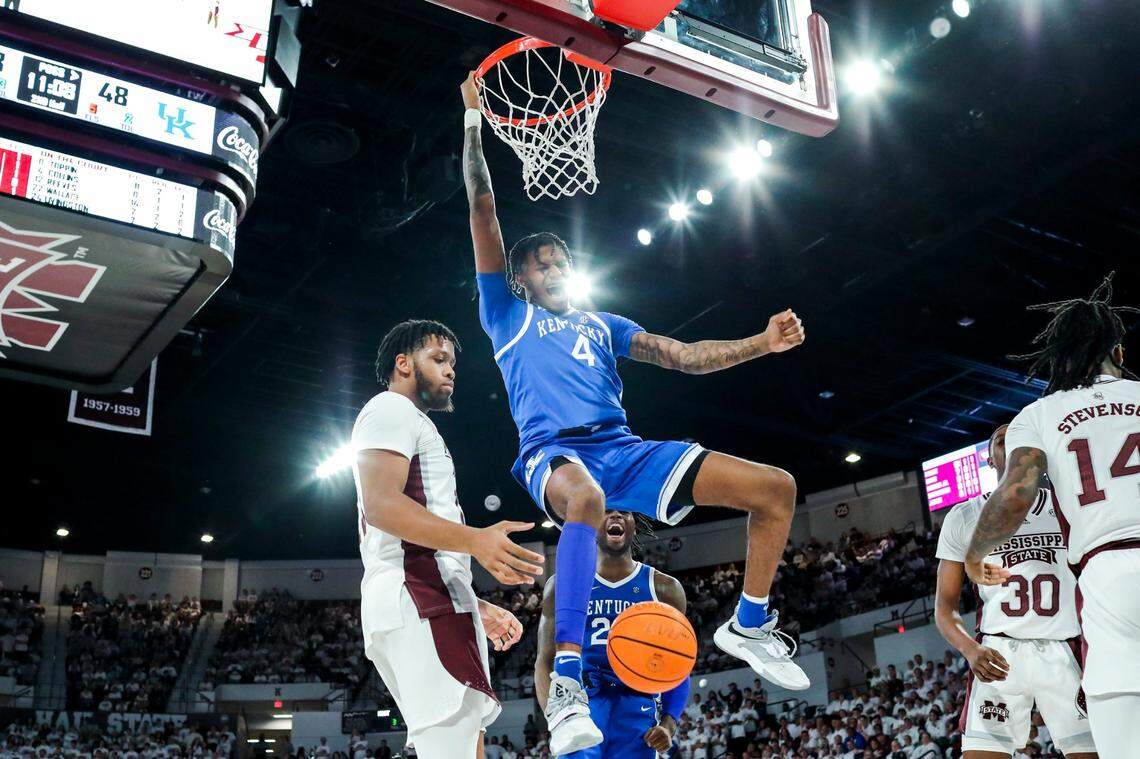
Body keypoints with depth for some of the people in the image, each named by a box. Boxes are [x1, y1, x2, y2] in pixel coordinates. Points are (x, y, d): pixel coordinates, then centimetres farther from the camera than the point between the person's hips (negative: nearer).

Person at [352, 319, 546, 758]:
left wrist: (478, 607, 28)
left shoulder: (411, 425, 33)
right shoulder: (391, 410, 2)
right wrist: (474, 540, -27)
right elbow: (380, 505, -17)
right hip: (417, 601, -11)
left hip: (433, 602, 11)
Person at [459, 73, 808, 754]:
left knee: (776, 486, -5)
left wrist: (761, 344, 8)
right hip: (555, 451, -6)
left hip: (623, 447, 6)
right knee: (585, 497, -46)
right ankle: (567, 681, -44)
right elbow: (484, 214, 11)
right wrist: (473, 123, 6)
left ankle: (750, 625, 11)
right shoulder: (507, 314, 17)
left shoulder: (604, 326, 30)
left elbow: (687, 357, 23)